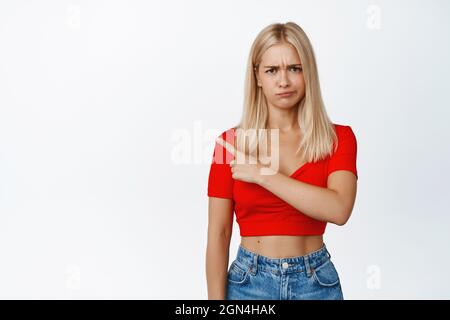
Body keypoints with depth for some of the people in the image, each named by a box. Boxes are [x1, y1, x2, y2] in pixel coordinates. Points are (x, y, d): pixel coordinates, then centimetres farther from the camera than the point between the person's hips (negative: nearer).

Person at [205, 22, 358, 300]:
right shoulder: (230, 142, -5)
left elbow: (339, 209, -21)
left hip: (316, 282, 1)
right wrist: (217, 299, -6)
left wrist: (261, 173, -18)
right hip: (249, 281, 0)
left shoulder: (338, 138, -4)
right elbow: (218, 235, -4)